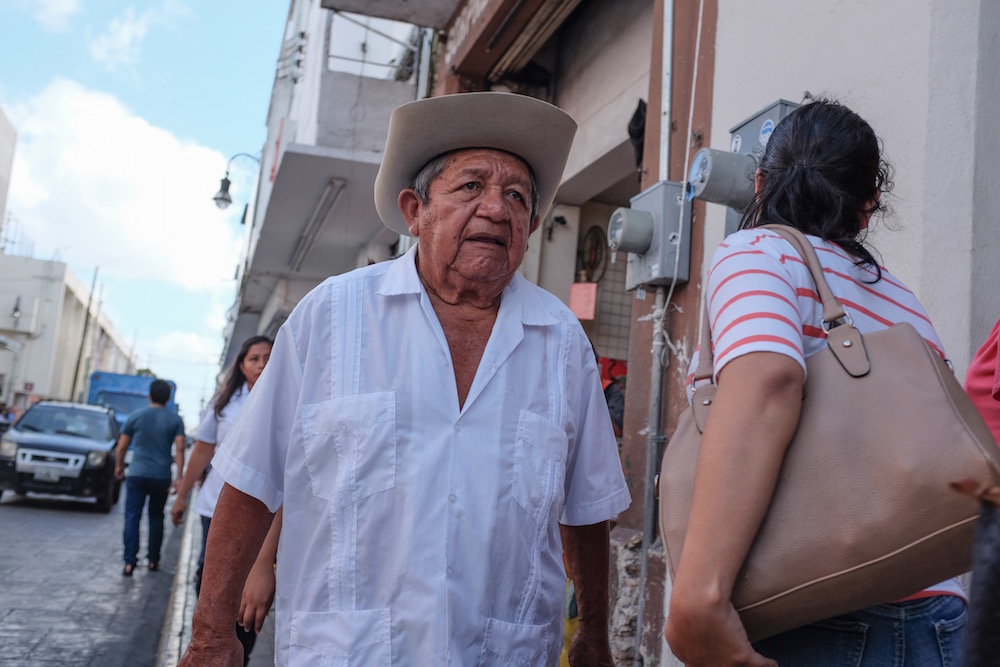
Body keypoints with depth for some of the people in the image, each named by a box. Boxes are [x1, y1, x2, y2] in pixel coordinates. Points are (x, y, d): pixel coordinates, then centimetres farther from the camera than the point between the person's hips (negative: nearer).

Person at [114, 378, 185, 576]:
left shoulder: (135, 417, 3)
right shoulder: (176, 420, 2)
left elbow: (121, 447, 5)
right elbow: (179, 449, -8)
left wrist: (119, 466, 21)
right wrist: (178, 477, -9)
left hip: (137, 475, -1)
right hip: (162, 477, 1)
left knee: (132, 517, -2)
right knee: (156, 517, 15)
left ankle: (130, 562, -13)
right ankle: (153, 560, 18)